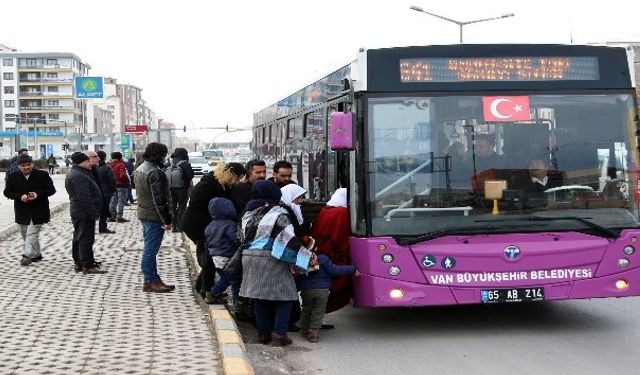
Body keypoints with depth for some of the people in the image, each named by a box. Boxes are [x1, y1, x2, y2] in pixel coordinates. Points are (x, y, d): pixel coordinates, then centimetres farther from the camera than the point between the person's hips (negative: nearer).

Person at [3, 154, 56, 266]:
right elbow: (7, 192, 0)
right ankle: (36, 254, 27)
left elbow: (51, 190, -2)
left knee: (32, 233, -12)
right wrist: (20, 196, -18)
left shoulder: (42, 175, -4)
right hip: (22, 211, 4)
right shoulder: (12, 177, 2)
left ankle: (27, 255, -10)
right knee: (25, 234, 13)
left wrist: (38, 194, -19)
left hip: (38, 211, -4)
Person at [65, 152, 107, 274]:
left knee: (79, 237, 16)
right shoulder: (78, 176, -20)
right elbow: (85, 198, -25)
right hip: (84, 213, -12)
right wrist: (94, 213, -21)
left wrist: (94, 211, 21)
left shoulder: (75, 173, 16)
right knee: (86, 238, -8)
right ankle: (88, 266, -6)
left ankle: (78, 263, 25)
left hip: (78, 212, 12)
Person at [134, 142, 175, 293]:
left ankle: (152, 279, 23)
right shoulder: (154, 172, -20)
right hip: (154, 215, -10)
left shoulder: (140, 169, 12)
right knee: (151, 249, -3)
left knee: (149, 248, 15)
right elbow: (159, 198, -23)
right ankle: (150, 281, 3)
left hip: (143, 213, 10)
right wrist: (166, 220, -18)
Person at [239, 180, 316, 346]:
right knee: (285, 295, 4)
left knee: (259, 297, 12)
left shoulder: (248, 214, 10)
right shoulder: (278, 214, -10)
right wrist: (308, 256, -9)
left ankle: (263, 333, 14)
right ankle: (279, 331, -6)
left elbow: (242, 238, 16)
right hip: (272, 260, -6)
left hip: (250, 258, 6)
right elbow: (289, 239, -13)